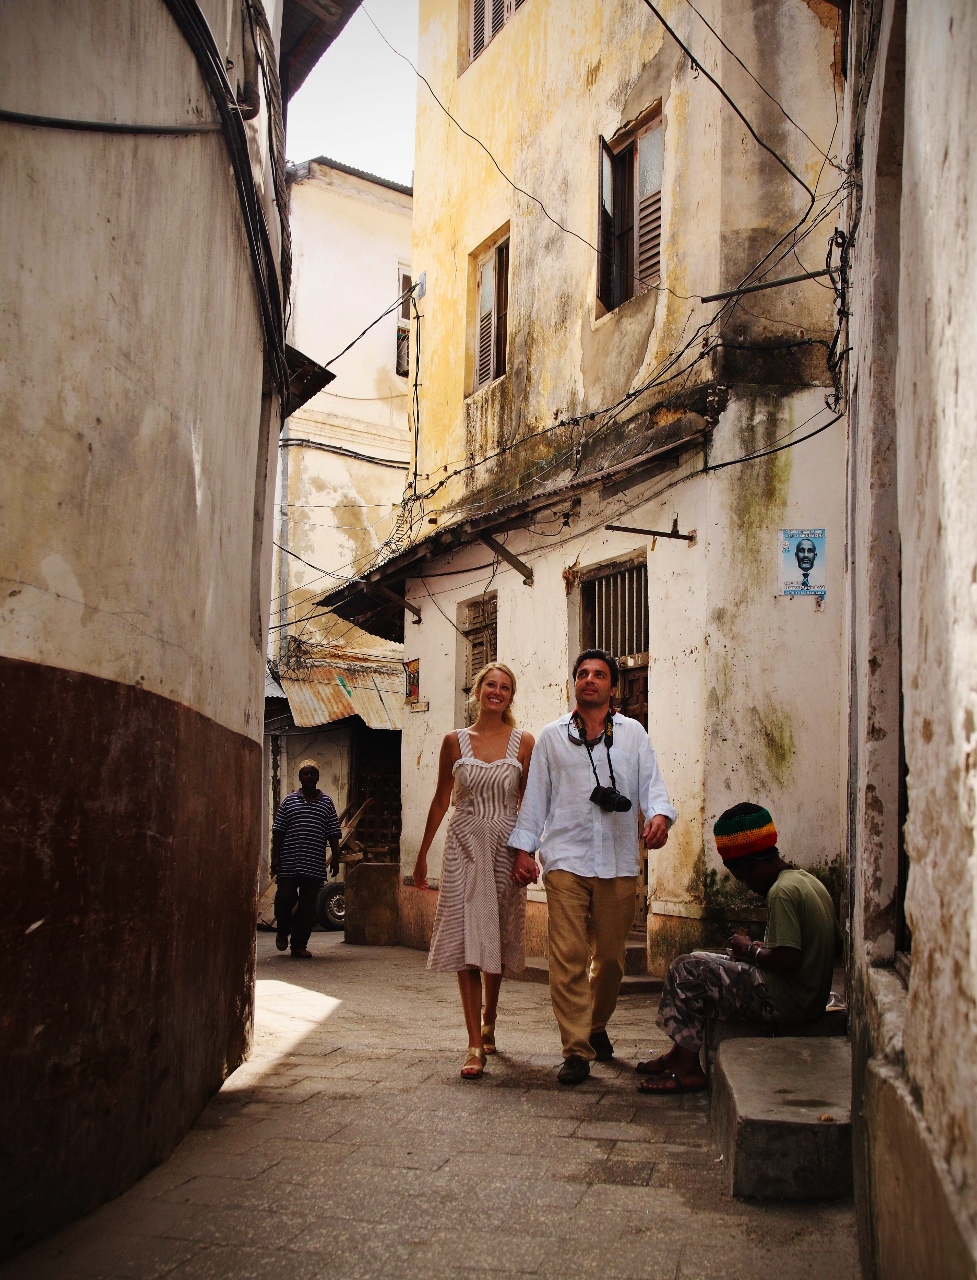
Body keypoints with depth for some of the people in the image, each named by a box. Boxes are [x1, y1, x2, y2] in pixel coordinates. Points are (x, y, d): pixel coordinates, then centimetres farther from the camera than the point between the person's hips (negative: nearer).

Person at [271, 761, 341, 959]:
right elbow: (278, 831, 5)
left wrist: (335, 857, 3)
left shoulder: (327, 802, 10)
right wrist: (275, 857, -2)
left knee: (307, 906, 1)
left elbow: (333, 833, 9)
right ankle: (283, 932, 24)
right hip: (289, 863, -1)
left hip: (315, 865, 1)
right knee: (284, 899, -4)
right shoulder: (289, 801, 7)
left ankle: (299, 945, 8)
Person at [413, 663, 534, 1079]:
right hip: (464, 845, 0)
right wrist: (422, 854, 12)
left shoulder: (523, 742, 2)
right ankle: (475, 1045, -7)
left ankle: (488, 1023, 33)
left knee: (496, 939, 9)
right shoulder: (455, 741, 4)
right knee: (467, 941, -7)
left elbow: (528, 803, 4)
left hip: (505, 847, 0)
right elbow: (441, 800, 9)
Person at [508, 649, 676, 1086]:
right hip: (565, 859, -1)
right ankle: (577, 1050, -5)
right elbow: (535, 795, 13)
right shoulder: (552, 737, 14)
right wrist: (523, 848, 6)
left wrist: (660, 815, -14)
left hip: (618, 861, 1)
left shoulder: (632, 734, 13)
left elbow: (651, 783, 7)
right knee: (568, 956, -9)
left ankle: (596, 1026, 32)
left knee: (611, 956, 8)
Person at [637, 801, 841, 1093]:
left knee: (687, 969, -7)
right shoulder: (807, 880, 9)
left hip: (785, 1003, -11)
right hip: (812, 999, 11)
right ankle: (681, 1055, 22)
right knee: (709, 966, 20)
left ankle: (687, 1069, -1)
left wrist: (750, 950, -7)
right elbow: (836, 942, 17)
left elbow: (787, 960, -27)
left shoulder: (782, 892, -20)